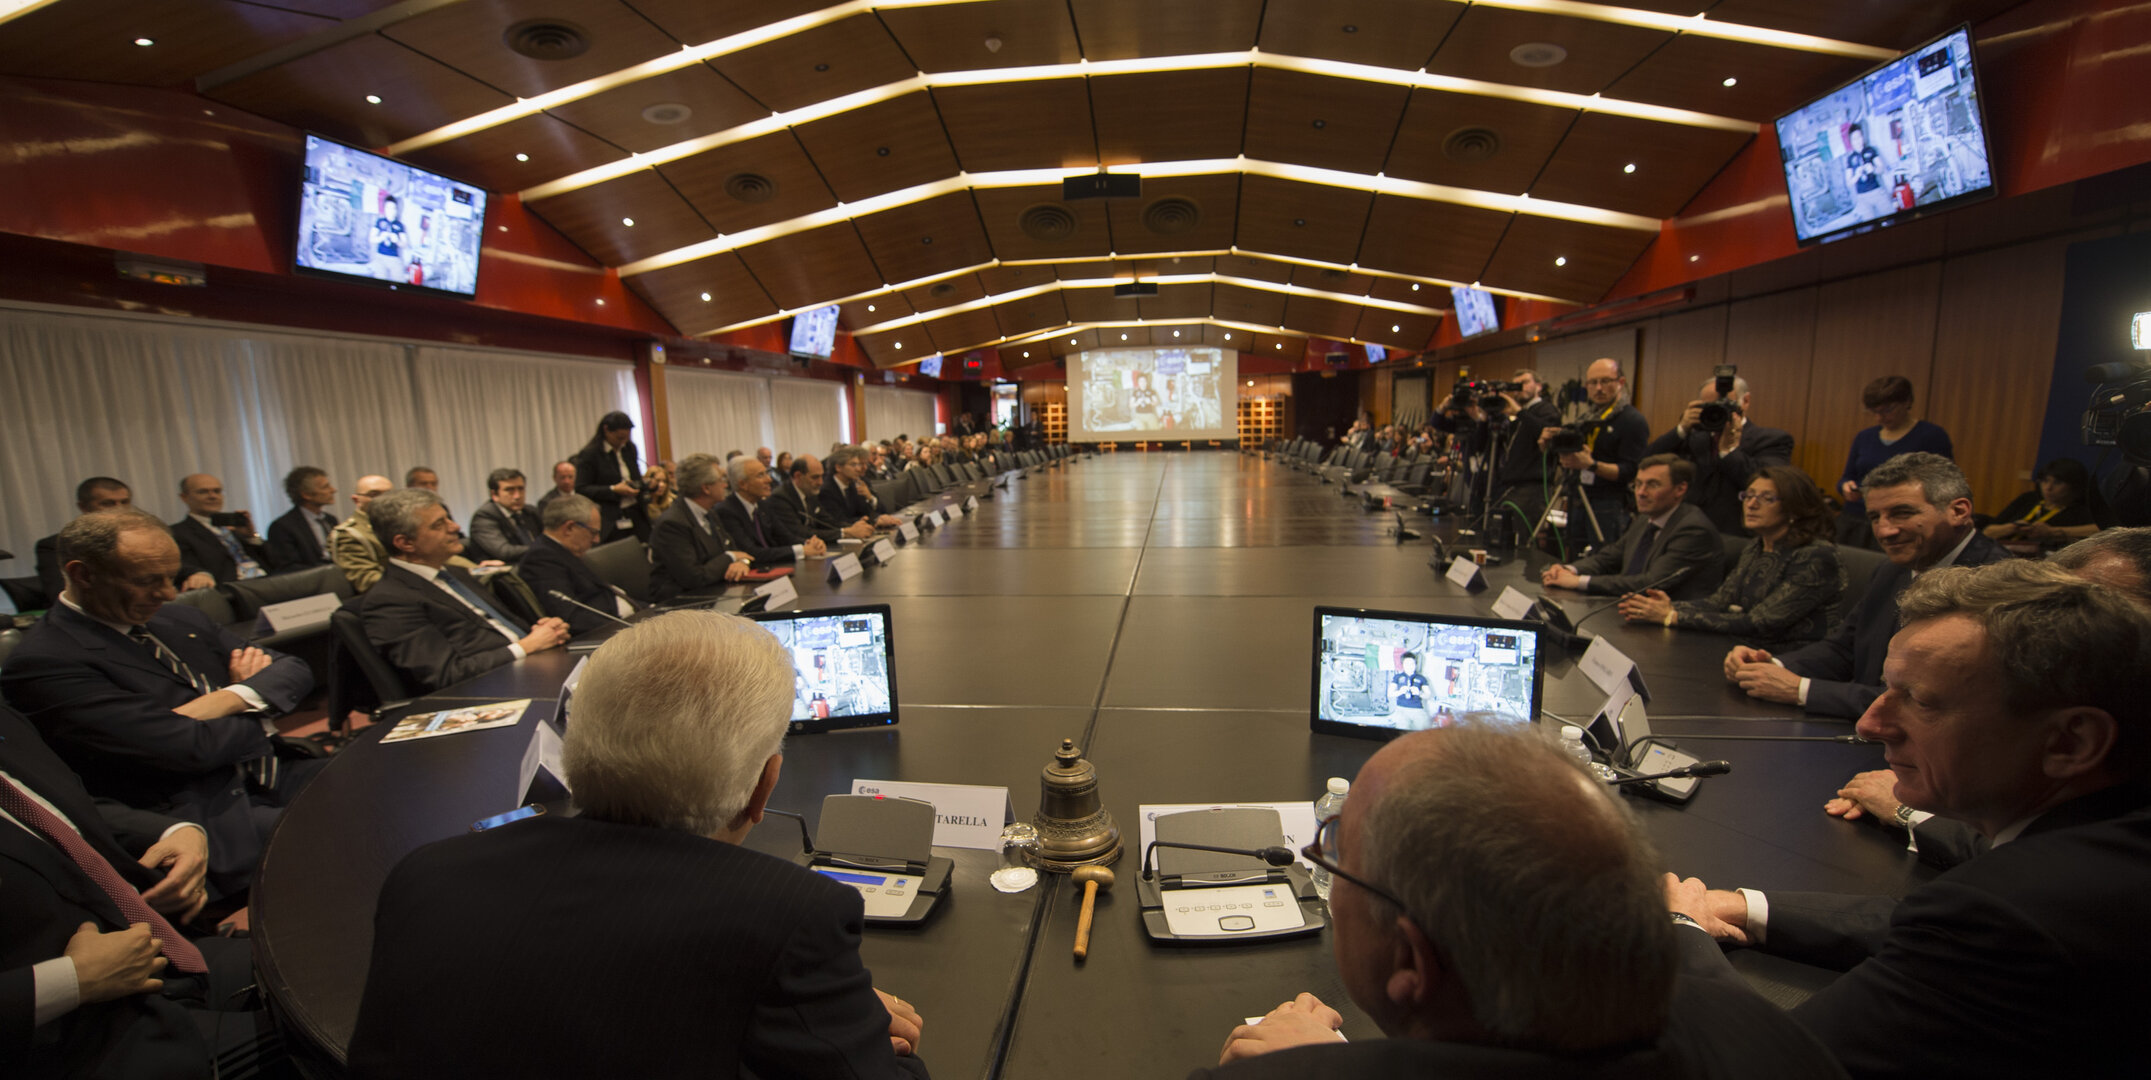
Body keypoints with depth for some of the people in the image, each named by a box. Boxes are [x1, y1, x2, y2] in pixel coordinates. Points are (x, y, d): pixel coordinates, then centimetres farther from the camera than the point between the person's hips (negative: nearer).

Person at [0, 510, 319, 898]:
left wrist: (234, 698, -10)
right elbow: (190, 748, -19)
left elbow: (294, 671, 11)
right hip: (211, 823, -7)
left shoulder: (177, 618, 12)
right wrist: (259, 711, 1)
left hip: (278, 775, 8)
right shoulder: (42, 663, -11)